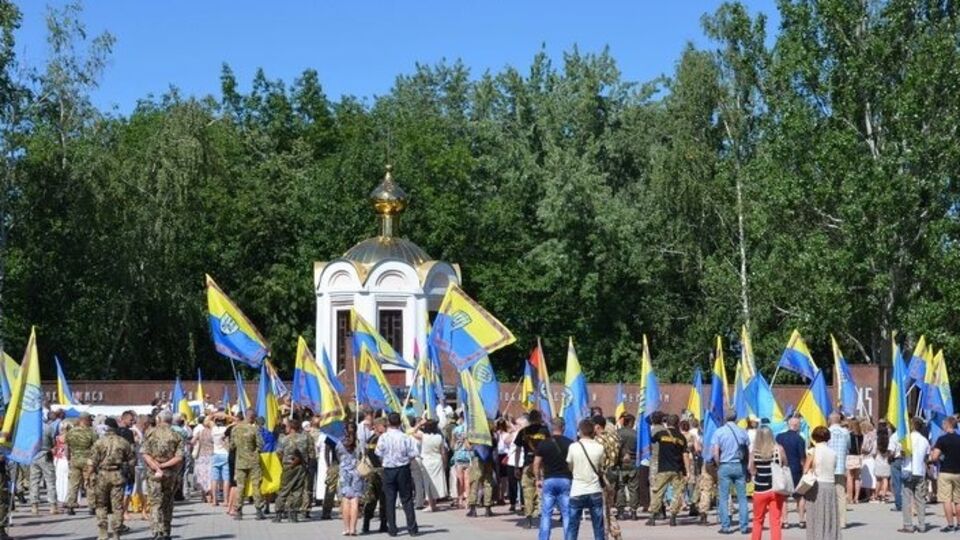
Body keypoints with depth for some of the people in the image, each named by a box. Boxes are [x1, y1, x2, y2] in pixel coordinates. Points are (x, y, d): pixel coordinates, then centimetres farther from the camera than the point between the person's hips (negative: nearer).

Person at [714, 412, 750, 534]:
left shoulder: (719, 432, -4)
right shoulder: (742, 432, 2)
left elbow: (716, 452, -9)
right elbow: (748, 452, 3)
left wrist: (719, 466, 3)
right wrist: (746, 465, 12)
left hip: (725, 466, -2)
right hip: (739, 466, 2)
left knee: (724, 498, 3)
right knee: (742, 498, 7)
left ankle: (725, 526, 1)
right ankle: (744, 526, 7)